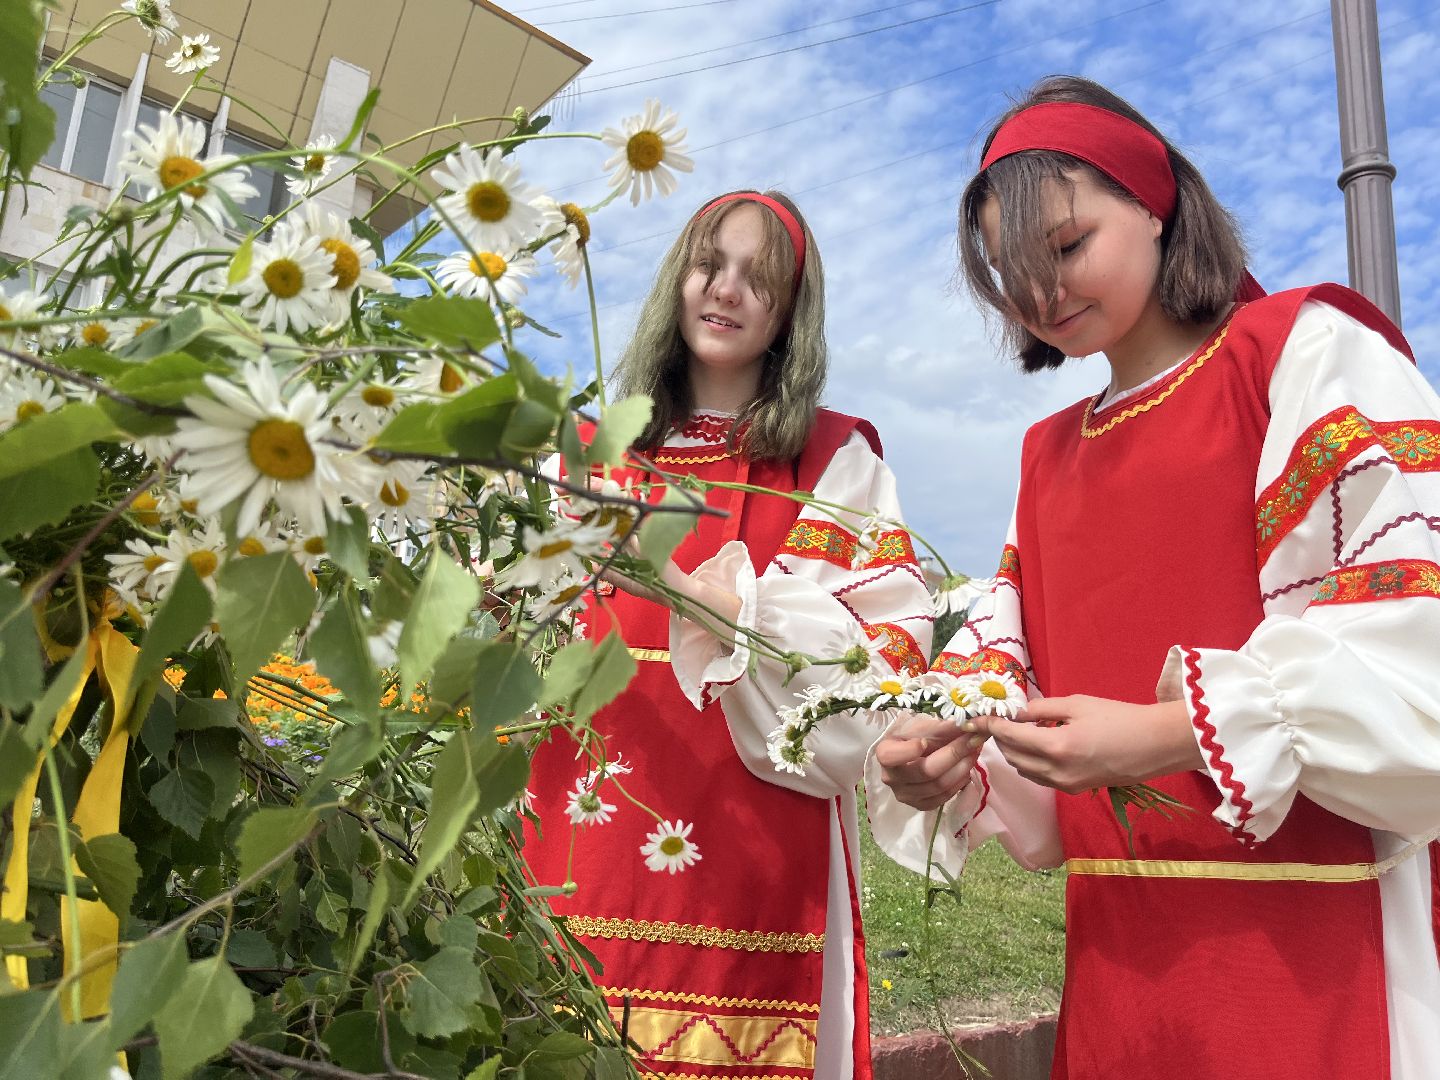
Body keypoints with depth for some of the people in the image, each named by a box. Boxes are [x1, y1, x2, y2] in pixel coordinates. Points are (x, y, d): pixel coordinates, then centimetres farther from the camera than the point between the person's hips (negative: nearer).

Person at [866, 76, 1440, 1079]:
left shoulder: (1307, 353, -4)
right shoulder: (1049, 453, 14)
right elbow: (1010, 661, 8)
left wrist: (1169, 734, -24)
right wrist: (941, 761, -12)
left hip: (1315, 943, -5)